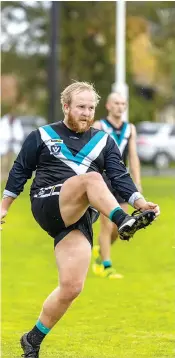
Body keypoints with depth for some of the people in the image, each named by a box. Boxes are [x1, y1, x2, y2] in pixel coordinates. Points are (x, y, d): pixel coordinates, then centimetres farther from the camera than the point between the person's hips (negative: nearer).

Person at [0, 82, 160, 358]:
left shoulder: (104, 142, 17)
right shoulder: (41, 137, 11)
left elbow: (119, 177, 7)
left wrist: (140, 202, -8)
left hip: (78, 219, 3)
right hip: (47, 205, -3)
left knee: (71, 287, -11)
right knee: (92, 178, -31)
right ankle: (124, 222, -53)